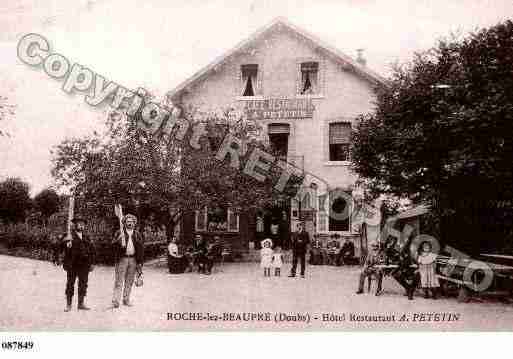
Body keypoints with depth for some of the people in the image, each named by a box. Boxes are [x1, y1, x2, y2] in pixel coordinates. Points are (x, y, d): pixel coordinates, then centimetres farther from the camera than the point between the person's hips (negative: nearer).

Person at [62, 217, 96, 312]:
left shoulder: (87, 238, 13)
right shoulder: (70, 236, 0)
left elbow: (92, 251, 14)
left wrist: (92, 263, 9)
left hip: (84, 265, 4)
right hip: (72, 265, -4)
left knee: (83, 284, 6)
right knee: (70, 284, 1)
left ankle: (81, 304, 15)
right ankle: (68, 305, 9)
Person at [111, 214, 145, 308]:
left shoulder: (137, 234, 10)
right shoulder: (119, 233, 4)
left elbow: (141, 248, 9)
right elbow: (113, 245, -5)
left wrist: (140, 262, 3)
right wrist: (119, 238, -23)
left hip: (133, 260, 3)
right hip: (122, 259, -3)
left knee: (129, 281, 9)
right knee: (119, 281, -6)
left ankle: (126, 299, 19)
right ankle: (115, 301, -5)